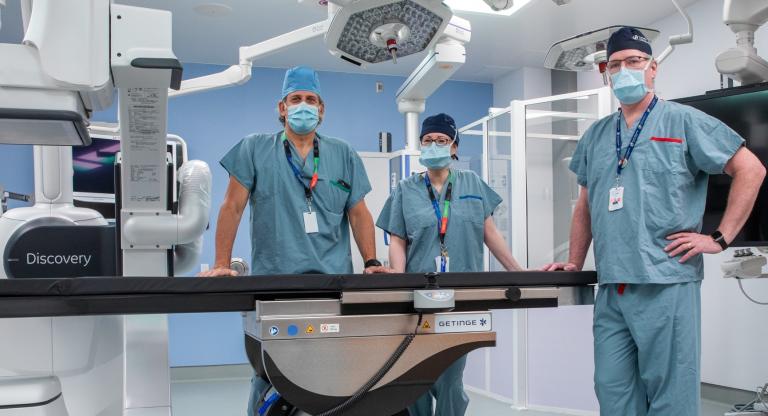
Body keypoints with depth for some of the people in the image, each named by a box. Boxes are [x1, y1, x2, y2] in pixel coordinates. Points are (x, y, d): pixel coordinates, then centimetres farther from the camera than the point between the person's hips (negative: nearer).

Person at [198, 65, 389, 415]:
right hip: (273, 281, -2)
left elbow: (358, 213, 11)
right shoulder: (255, 149, 5)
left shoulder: (344, 156, 12)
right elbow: (232, 207, 2)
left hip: (334, 281, 2)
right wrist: (222, 264, -4)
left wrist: (372, 263, 2)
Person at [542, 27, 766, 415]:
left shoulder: (684, 121, 1)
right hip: (611, 288, 5)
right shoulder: (596, 135, 16)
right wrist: (574, 264, 16)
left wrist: (720, 238, -5)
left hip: (667, 285, -5)